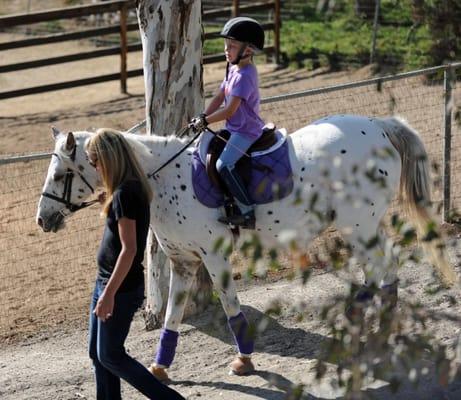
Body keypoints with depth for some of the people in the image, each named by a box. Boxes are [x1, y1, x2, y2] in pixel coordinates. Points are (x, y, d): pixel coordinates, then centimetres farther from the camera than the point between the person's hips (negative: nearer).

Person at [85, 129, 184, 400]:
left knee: (110, 356, 0)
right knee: (98, 353, 15)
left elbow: (129, 249, -25)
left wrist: (109, 294, -24)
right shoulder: (133, 188, 6)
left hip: (121, 287, -10)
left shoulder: (124, 194, -22)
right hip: (107, 282, 10)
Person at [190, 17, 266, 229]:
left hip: (246, 131, -11)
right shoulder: (233, 70, 10)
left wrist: (205, 121, -16)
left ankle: (248, 213, -24)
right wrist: (202, 118, -1)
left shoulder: (244, 75, -21)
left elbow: (229, 110, -25)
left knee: (224, 165, -25)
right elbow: (219, 98, 11)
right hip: (235, 129, 11)